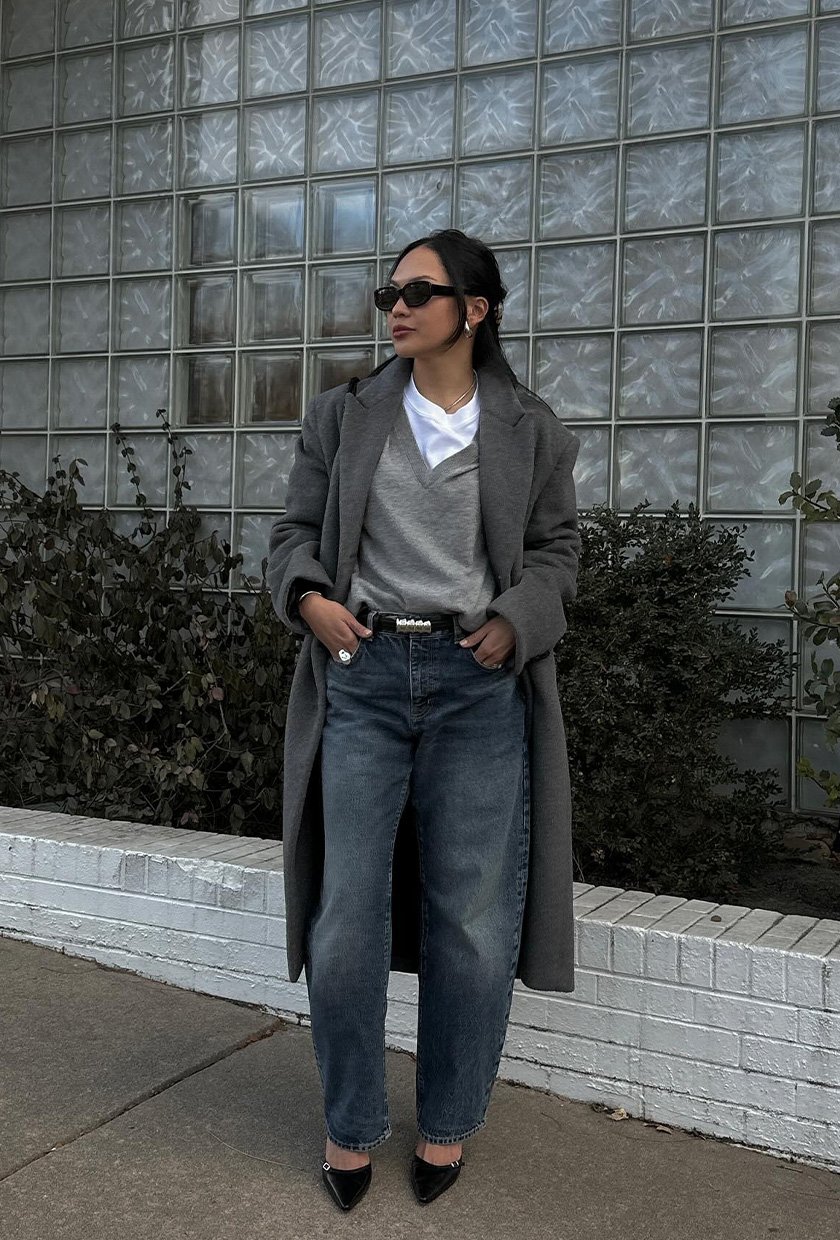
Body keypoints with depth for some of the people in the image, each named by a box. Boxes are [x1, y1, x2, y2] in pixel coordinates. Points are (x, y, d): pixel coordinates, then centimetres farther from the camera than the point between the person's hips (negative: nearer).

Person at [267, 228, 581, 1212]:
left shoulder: (528, 427, 5)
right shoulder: (346, 414, 7)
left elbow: (558, 545, 11)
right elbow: (294, 528, 12)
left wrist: (519, 616, -7)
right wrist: (309, 596, -8)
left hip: (476, 681, 0)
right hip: (365, 675, 1)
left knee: (472, 917, 6)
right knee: (347, 911, 1)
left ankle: (447, 1122, 27)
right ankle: (349, 1121, 22)